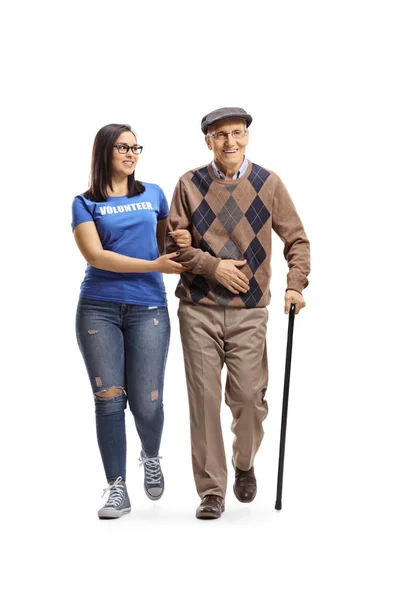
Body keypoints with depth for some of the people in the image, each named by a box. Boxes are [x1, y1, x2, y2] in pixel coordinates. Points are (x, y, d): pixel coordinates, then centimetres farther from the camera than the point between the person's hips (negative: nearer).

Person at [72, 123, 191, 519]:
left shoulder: (153, 194, 13)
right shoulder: (85, 203, 5)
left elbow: (165, 242, 24)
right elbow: (95, 255, -7)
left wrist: (182, 242, 0)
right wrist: (154, 266, -13)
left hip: (148, 309, 1)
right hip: (99, 308, -1)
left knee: (146, 402, -3)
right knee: (109, 399, -2)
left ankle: (151, 458, 29)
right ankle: (117, 489, 8)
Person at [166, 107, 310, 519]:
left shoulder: (268, 184, 3)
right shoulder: (190, 185, 3)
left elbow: (296, 239, 6)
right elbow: (174, 245, 2)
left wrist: (295, 284, -7)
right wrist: (213, 266, -10)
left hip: (249, 310, 0)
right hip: (198, 310, 0)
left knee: (248, 396, -4)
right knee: (204, 397, -1)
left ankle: (244, 465, 28)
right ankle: (211, 492, 10)